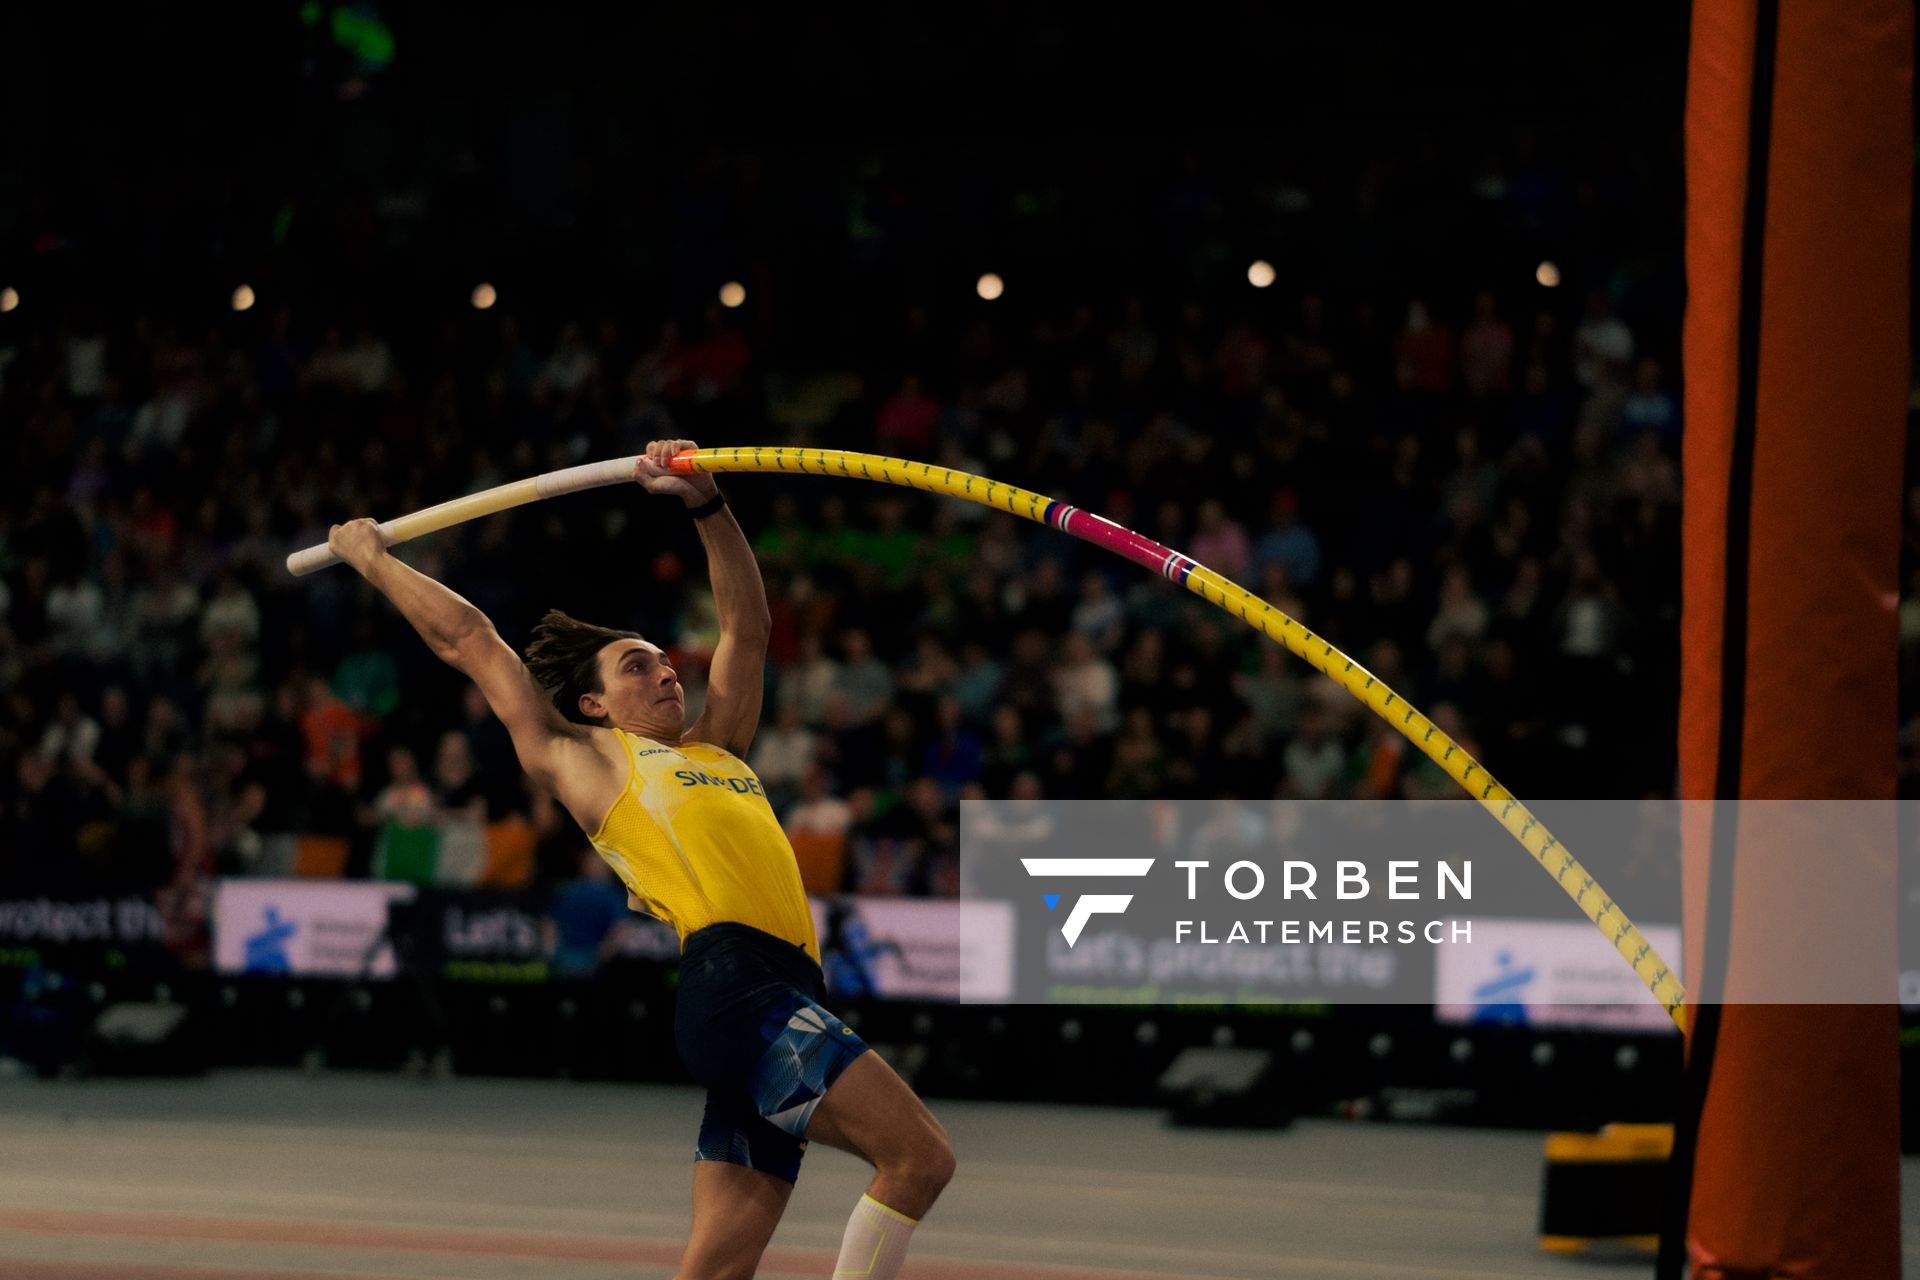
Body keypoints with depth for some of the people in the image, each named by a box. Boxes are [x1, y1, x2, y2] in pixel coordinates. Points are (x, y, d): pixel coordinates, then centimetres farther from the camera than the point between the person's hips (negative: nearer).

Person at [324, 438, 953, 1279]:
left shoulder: (717, 750, 30)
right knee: (919, 1155, -18)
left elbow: (746, 623, 36)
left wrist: (706, 506, 25)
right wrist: (371, 558, 30)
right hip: (730, 977, -7)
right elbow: (467, 639, 21)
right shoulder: (580, 759, 14)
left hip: (780, 1002, 7)